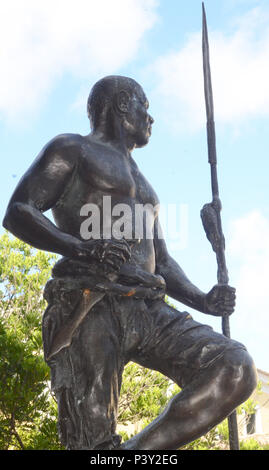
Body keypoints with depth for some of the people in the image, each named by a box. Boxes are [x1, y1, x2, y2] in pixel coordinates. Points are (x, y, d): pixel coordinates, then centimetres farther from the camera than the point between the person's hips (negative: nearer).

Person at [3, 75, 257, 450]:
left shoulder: (141, 185, 34)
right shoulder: (73, 149, 12)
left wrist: (203, 301, 10)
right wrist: (79, 248, -20)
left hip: (148, 312, 6)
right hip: (89, 310, -6)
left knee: (237, 369, -16)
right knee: (93, 442, -13)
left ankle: (137, 451, -12)